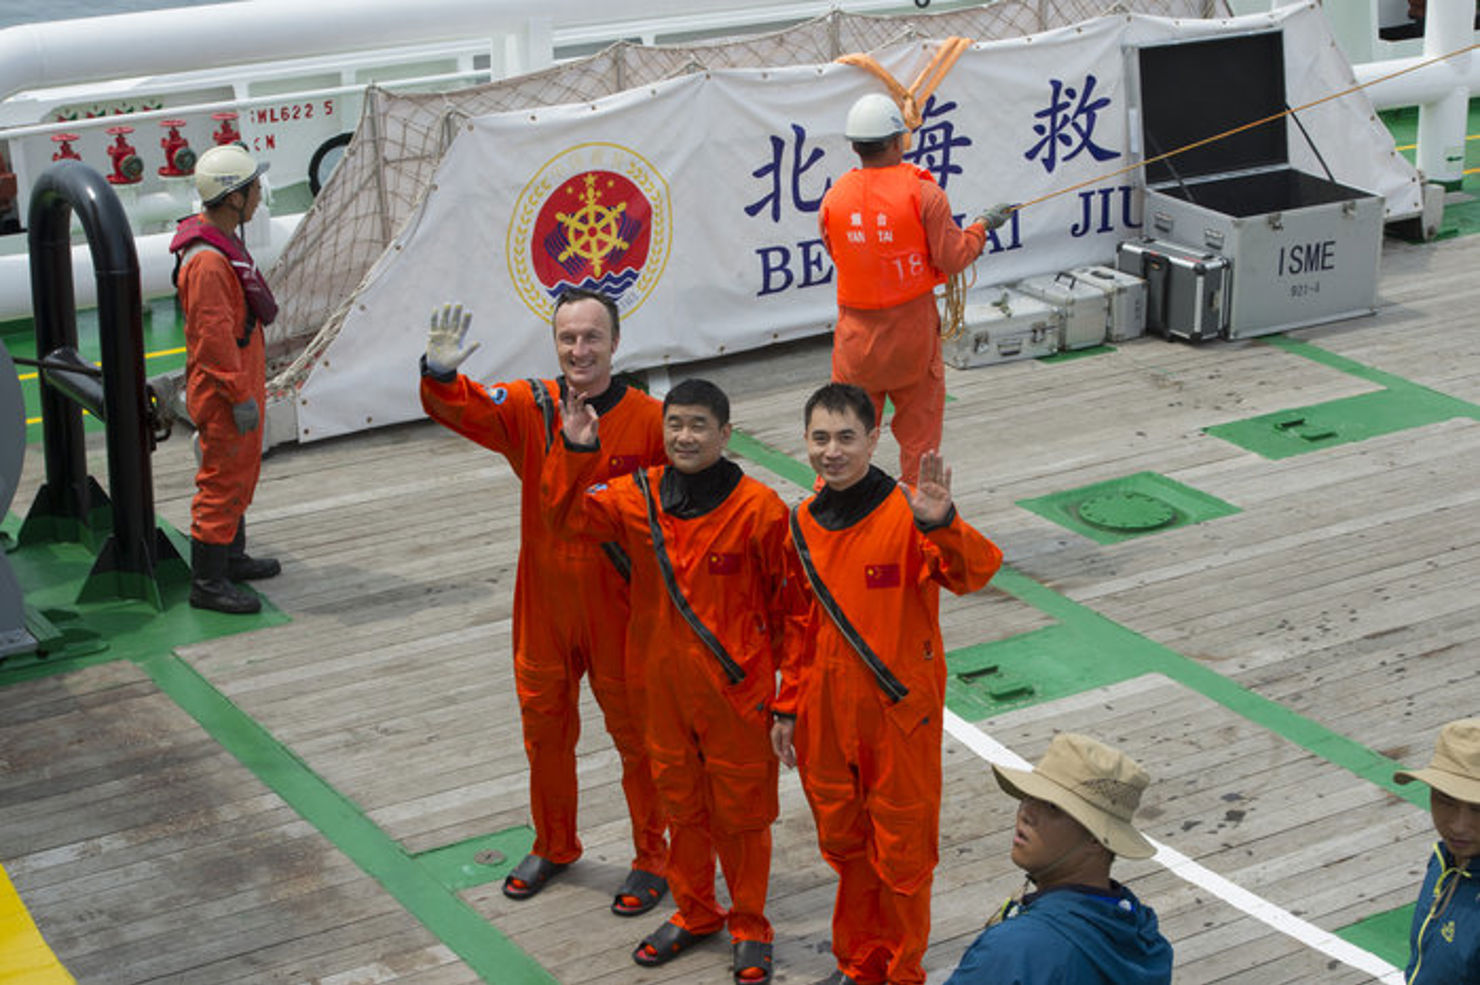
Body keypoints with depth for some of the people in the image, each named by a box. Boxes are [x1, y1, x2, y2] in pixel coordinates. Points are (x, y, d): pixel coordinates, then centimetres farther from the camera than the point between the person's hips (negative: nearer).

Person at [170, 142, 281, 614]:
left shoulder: (222, 242, 9)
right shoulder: (207, 261, -26)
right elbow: (214, 335, -25)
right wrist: (240, 396, -21)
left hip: (241, 380, 10)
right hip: (223, 394, -10)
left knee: (241, 472, 22)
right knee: (223, 479, -3)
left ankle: (231, 557, 37)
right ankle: (207, 581, 6)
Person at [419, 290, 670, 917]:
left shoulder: (649, 420, -11)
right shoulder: (529, 408, -5)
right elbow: (458, 409, -20)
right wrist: (440, 374, -40)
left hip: (619, 607, -3)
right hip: (544, 602, 3)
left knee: (636, 734, 9)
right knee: (545, 728, 18)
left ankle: (650, 859, 28)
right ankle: (554, 846, 40)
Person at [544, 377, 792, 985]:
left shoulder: (757, 508, -15)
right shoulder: (640, 497, -3)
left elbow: (785, 595, -6)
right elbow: (568, 514, -2)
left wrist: (782, 672, -2)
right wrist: (576, 452, -17)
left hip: (735, 685, -4)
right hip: (664, 683, 4)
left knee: (740, 809, 9)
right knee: (680, 801, 18)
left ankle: (749, 925, 28)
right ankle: (694, 912, 38)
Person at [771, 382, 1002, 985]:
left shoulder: (905, 515, -16)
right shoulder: (803, 523, 3)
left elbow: (976, 572, -32)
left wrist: (942, 524, -51)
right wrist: (787, 708, 13)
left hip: (899, 714, -5)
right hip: (825, 715, 5)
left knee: (901, 855, 7)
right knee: (843, 845, 19)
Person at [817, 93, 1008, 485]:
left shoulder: (833, 199, -5)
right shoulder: (923, 193, -13)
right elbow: (953, 259, -9)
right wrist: (983, 225, 8)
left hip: (857, 331, 2)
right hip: (912, 327, -2)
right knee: (919, 423, 13)